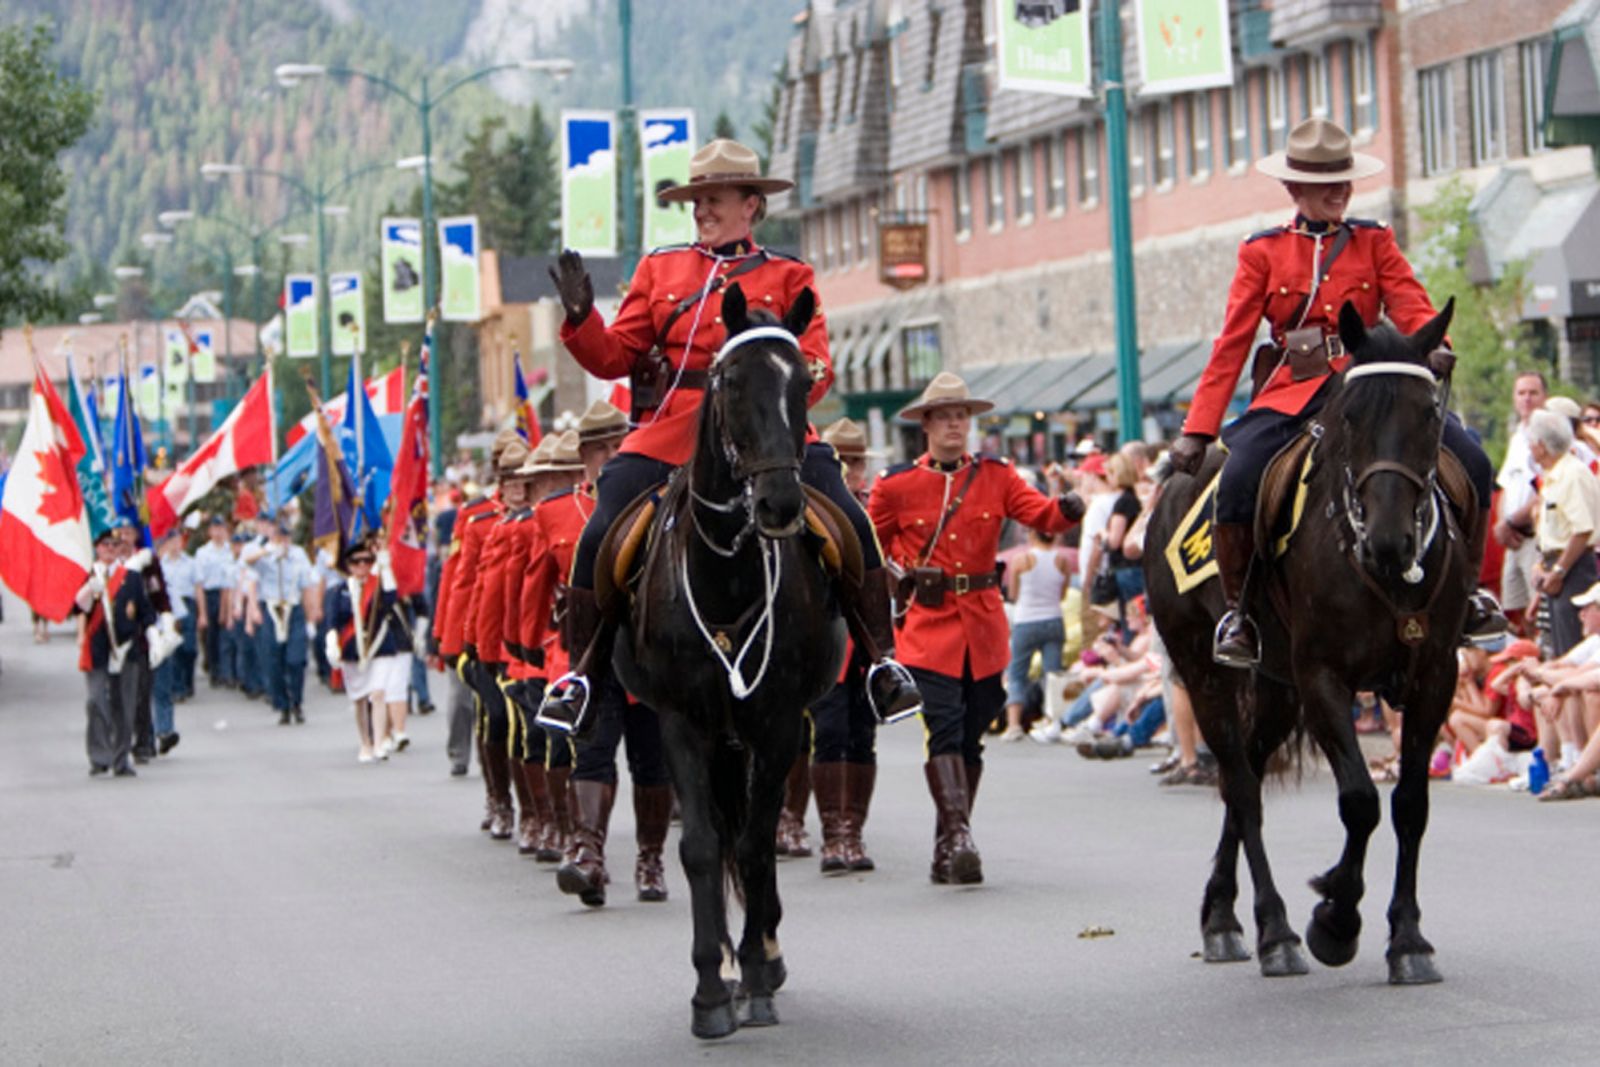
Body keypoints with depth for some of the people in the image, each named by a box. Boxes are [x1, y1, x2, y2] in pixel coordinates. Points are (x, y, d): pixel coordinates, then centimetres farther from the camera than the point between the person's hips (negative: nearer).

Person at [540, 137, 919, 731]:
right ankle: (581, 671, 2)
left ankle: (882, 660, -5)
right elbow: (614, 356, 11)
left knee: (850, 523, -18)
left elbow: (817, 367, 3)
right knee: (600, 537, -15)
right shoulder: (660, 269, 16)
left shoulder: (787, 276, 12)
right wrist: (580, 316, -8)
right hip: (669, 433, 1)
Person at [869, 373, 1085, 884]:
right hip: (929, 623, -3)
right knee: (944, 731, -16)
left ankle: (947, 849, 16)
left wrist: (1067, 509, -27)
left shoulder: (996, 476, 7)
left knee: (971, 737, 7)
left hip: (983, 625, 3)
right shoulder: (896, 485, 2)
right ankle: (957, 835, -23)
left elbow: (1040, 513, -7)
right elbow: (872, 550, 13)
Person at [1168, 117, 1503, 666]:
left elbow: (1411, 306, 0)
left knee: (1470, 461, -16)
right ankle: (1237, 610, -6)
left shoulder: (1375, 242, 12)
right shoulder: (1263, 252, 8)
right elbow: (1231, 346, 6)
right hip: (1296, 393, -2)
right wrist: (1197, 430, 0)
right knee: (1236, 483, -27)